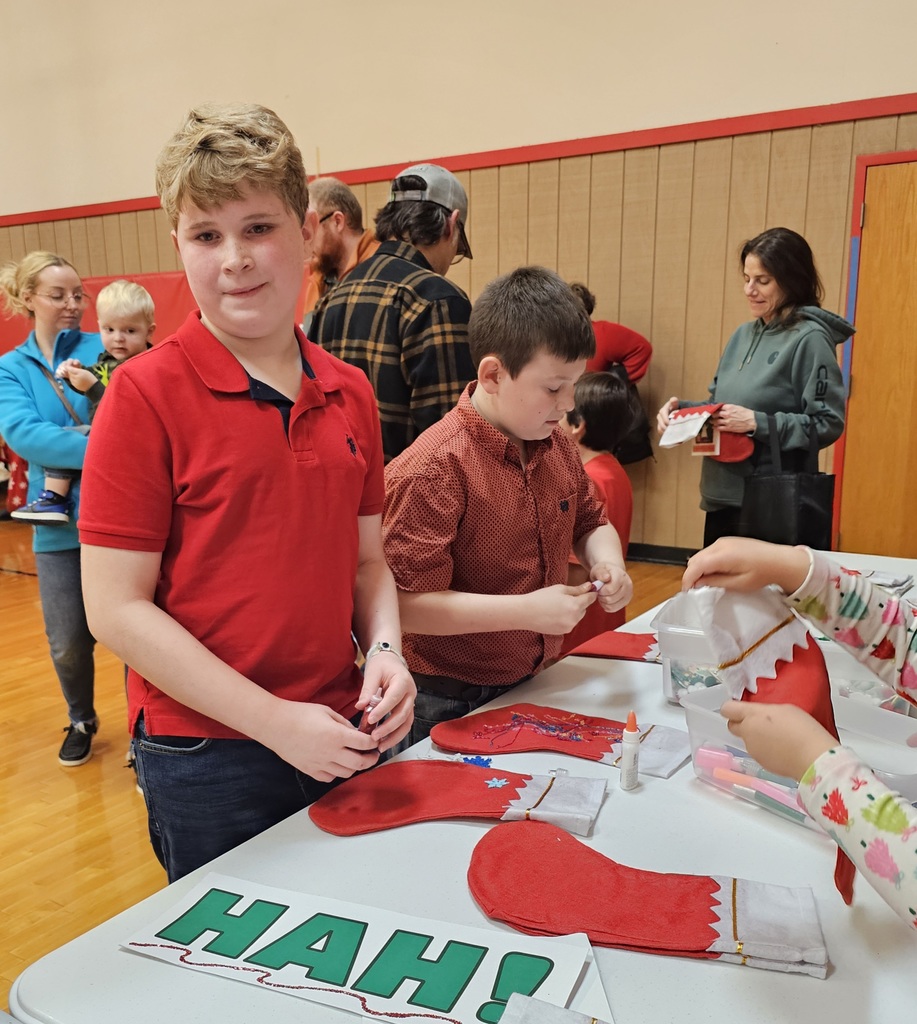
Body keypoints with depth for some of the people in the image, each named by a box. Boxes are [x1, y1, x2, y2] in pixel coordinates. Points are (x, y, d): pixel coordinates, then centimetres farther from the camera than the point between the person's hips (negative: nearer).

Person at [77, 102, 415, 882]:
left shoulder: (350, 394, 2)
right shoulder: (147, 393, -13)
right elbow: (116, 609, -14)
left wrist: (385, 651, -9)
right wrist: (275, 721, -17)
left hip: (344, 739, 5)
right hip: (207, 759, -5)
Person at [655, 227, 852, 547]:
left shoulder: (810, 339, -11)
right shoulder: (744, 335, 11)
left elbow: (828, 424, -15)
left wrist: (757, 423, -23)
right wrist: (681, 408, -1)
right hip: (722, 494, 7)